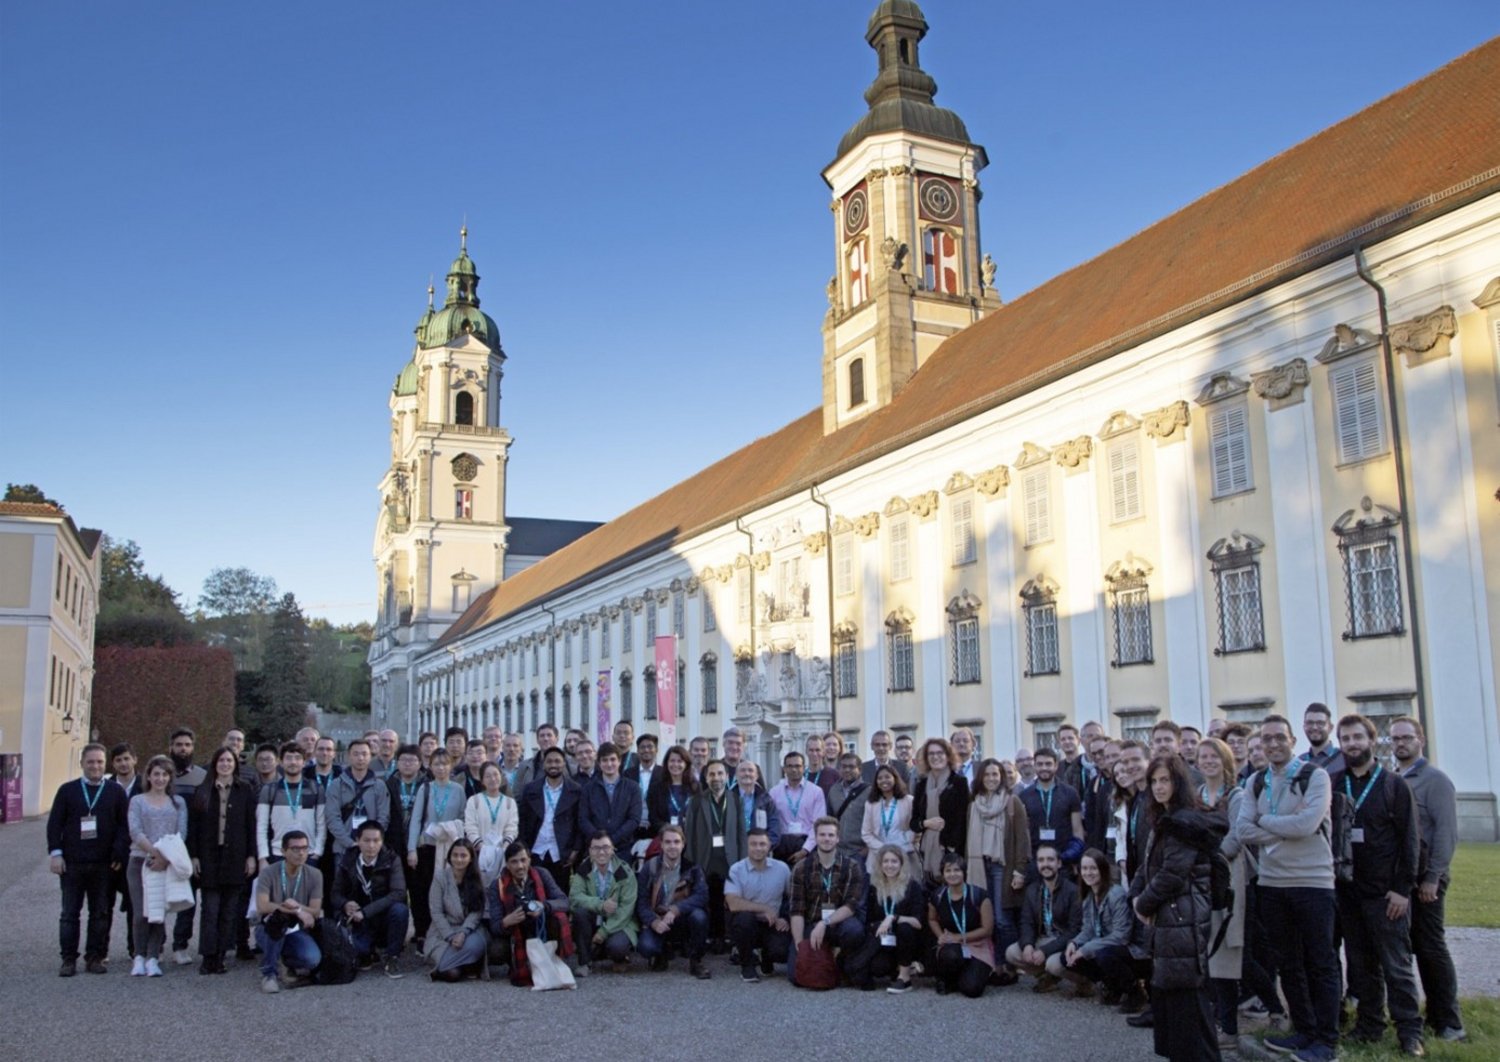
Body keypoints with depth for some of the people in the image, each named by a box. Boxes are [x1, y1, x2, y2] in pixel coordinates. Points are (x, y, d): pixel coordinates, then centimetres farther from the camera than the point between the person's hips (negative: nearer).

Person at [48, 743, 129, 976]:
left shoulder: (116, 792, 5)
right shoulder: (67, 790, 5)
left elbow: (124, 825, 4)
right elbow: (54, 823, 3)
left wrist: (119, 854, -7)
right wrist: (55, 852, -6)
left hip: (104, 864, 0)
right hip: (72, 863, 0)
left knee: (101, 913, 5)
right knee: (69, 913, 4)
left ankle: (95, 957, 13)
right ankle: (68, 959, 12)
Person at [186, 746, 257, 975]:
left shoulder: (246, 792, 4)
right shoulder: (203, 793, 6)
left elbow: (252, 825, 3)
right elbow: (193, 826, 5)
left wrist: (251, 856, -2)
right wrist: (193, 856, -2)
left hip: (235, 858, 0)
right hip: (209, 857, 0)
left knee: (229, 911, 3)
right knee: (210, 909, -3)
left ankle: (220, 956, 9)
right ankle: (208, 956, 2)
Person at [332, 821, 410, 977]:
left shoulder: (391, 860, -12)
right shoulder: (347, 861, -4)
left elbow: (398, 893, -24)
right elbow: (336, 894, 5)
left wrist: (365, 911, -31)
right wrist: (345, 904, -20)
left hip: (386, 917, -2)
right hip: (361, 923, 2)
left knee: (400, 910, -35)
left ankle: (393, 957, -10)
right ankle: (368, 953, 13)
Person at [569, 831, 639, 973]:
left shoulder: (625, 873, -10)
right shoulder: (583, 871, -3)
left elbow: (626, 908, -15)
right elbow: (574, 897, -18)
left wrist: (604, 932, -22)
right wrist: (601, 905, -34)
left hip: (618, 925, -2)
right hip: (593, 924, 2)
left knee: (616, 946, -33)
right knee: (579, 911, -27)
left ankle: (620, 957, 7)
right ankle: (585, 962, -14)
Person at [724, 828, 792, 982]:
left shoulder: (782, 868, -2)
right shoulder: (736, 870, -10)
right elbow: (733, 904, -22)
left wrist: (787, 919, -6)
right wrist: (765, 909, -21)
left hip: (773, 925, 2)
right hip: (746, 924, -2)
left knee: (782, 951, -27)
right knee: (744, 917, -35)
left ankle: (766, 957, 15)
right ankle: (747, 965, -8)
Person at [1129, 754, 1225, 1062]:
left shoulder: (1185, 821, -14)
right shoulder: (1164, 820, 17)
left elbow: (1172, 874, -19)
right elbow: (1149, 866, 19)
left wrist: (1145, 903, -9)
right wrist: (1136, 896, 2)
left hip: (1184, 917, -10)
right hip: (1168, 916, 10)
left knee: (1186, 990, -6)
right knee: (1166, 988, 13)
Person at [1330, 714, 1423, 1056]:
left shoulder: (1394, 784, -1)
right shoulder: (1331, 784, 6)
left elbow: (1409, 839, -4)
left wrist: (1403, 888, -9)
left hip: (1386, 892, -3)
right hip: (1347, 890, 3)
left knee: (1396, 964, 0)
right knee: (1361, 963, 10)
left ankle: (1410, 1031, 8)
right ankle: (1369, 1024, 19)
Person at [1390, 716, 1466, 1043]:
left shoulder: (1435, 780, -6)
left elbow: (1446, 831, -12)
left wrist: (1432, 879, -16)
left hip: (1424, 878, -6)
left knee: (1432, 948, -3)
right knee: (1416, 947, 10)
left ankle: (1449, 1022, 5)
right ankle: (1435, 1013, 19)